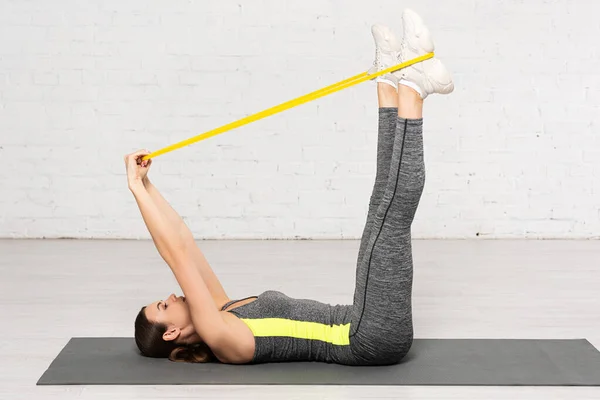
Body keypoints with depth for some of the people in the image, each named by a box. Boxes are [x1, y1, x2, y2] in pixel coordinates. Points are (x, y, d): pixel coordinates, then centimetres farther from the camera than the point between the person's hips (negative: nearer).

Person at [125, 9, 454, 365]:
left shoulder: (221, 316, 13)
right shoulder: (219, 339, -11)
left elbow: (181, 237, 13)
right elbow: (177, 253, -19)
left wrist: (147, 185, 10)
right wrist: (138, 188, -16)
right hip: (378, 337, -8)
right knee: (393, 210, -17)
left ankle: (391, 80, 3)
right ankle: (411, 83, -10)